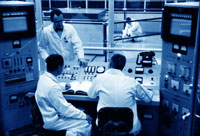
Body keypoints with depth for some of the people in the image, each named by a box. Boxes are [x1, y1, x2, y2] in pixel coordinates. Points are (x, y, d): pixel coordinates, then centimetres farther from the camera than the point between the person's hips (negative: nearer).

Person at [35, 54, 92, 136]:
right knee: (86, 123, -12)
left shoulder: (43, 77, 0)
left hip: (50, 114, 10)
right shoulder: (52, 87, -29)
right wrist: (84, 116, -15)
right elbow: (65, 109, -25)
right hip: (52, 121, -10)